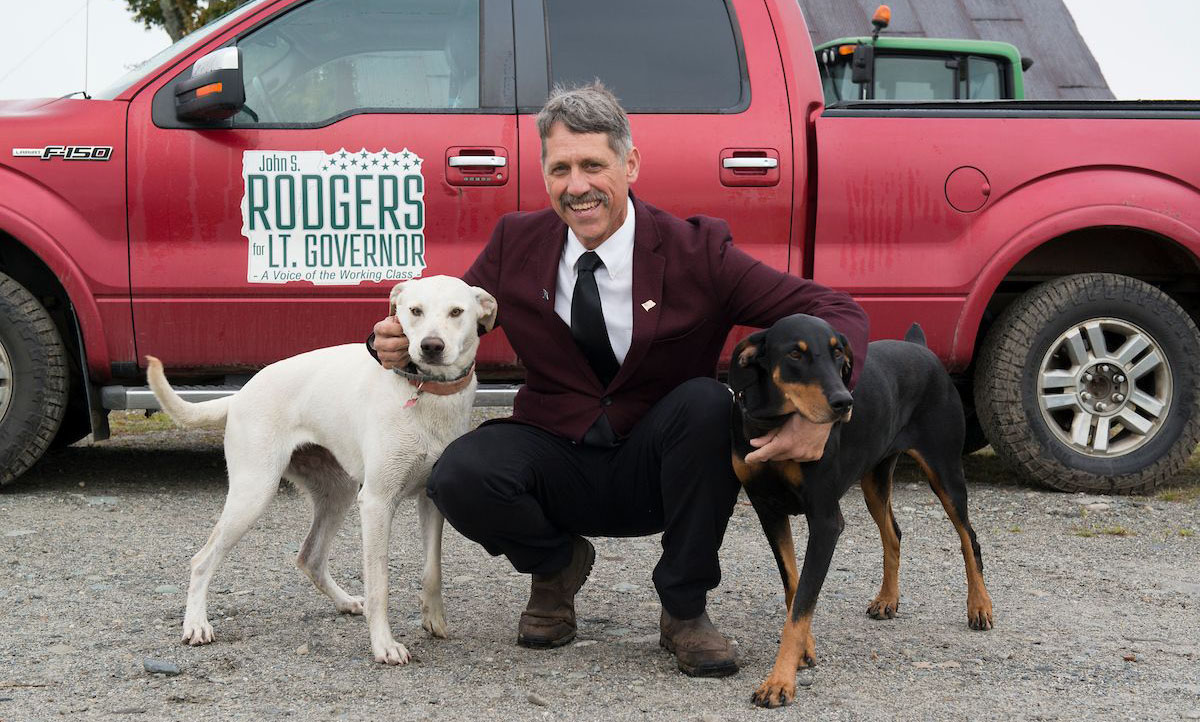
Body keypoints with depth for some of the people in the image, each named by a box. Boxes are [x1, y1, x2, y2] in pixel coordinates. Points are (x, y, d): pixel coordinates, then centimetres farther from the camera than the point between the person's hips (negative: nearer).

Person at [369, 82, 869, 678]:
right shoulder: (516, 242, -2)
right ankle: (557, 564, 8)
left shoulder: (695, 252, -12)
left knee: (707, 401, -32)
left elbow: (836, 312, -16)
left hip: (652, 472, -1)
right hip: (556, 463, 1)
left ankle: (684, 610, -10)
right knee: (458, 477, -29)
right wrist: (397, 343, -19)